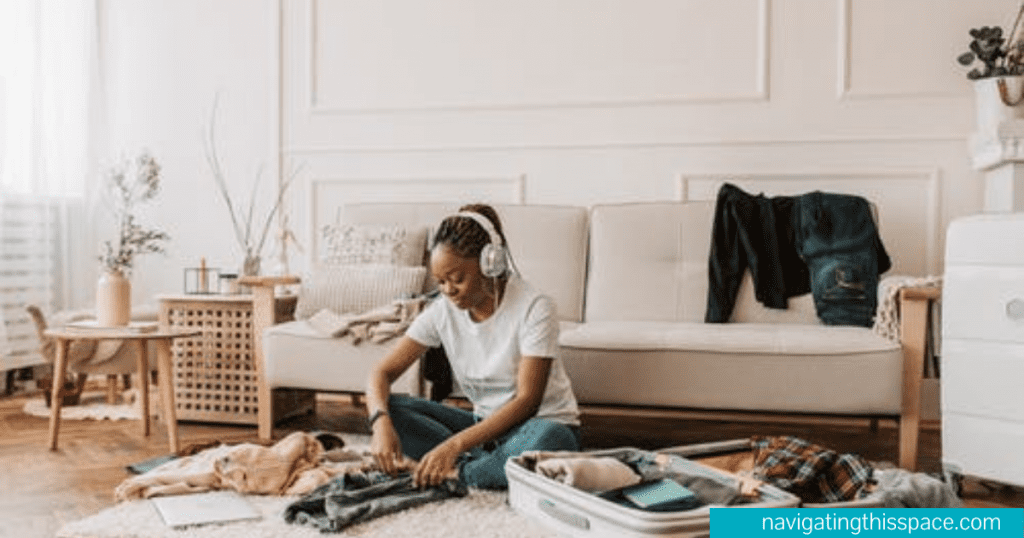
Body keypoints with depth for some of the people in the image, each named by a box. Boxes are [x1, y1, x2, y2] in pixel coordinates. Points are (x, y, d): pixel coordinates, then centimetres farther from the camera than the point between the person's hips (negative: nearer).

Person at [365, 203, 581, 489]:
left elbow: (526, 401, -24)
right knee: (390, 408, -13)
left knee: (549, 438, -40)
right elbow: (382, 372, -6)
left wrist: (455, 445, -32)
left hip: (542, 423, -4)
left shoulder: (534, 307, -20)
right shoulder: (442, 311, -5)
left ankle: (456, 472, -21)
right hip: (484, 423, 5)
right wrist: (380, 421, -29)